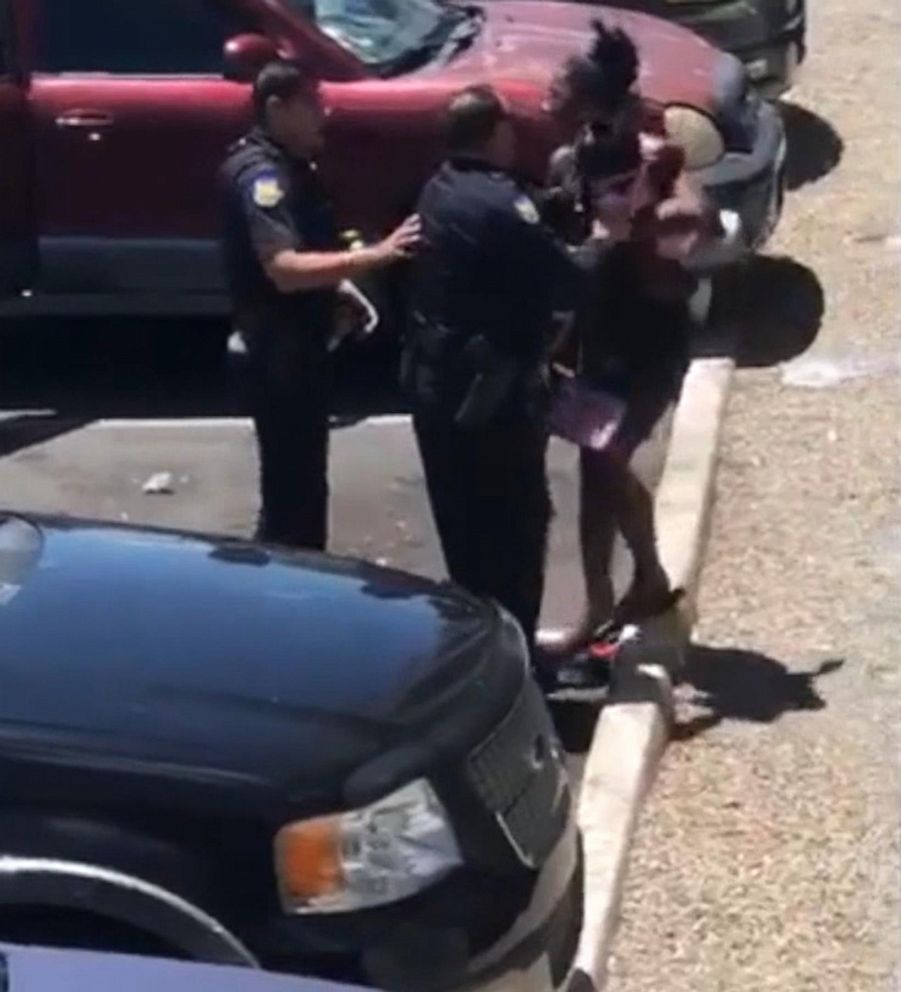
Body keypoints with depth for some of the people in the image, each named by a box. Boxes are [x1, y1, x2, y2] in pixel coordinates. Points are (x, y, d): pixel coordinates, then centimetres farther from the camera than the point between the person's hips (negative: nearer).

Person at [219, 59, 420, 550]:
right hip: (279, 353, -10)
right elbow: (284, 269, -32)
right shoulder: (262, 174, -20)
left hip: (297, 347, 10)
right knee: (292, 491, -5)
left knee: (301, 483, 19)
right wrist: (375, 255, -35)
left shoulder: (289, 164, 12)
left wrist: (337, 285, 10)